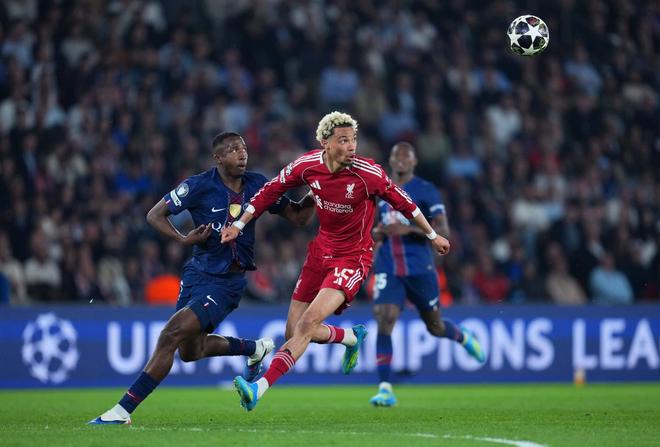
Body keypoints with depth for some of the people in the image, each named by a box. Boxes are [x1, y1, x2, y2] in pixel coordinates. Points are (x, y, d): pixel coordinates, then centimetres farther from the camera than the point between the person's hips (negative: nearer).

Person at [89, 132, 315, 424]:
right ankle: (255, 349, 44)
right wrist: (184, 239, -20)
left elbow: (299, 217, 6)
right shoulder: (200, 186, -8)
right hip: (197, 272, 3)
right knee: (190, 351, 19)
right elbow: (154, 215, -4)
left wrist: (314, 194, -14)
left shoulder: (257, 186, -3)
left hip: (228, 280, -3)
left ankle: (124, 410, -15)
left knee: (170, 336, -17)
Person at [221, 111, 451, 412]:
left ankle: (259, 388, -27)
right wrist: (238, 225, 8)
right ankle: (353, 337, 38)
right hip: (321, 251, 5)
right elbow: (271, 191, 8)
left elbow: (403, 203, -2)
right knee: (295, 331, 7)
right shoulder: (307, 165, -8)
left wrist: (432, 235, 9)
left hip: (353, 258, -5)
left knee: (308, 322, -23)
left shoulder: (369, 173, -18)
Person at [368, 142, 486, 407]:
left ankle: (464, 338, 48)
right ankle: (385, 389, -18)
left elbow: (443, 231, -10)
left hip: (419, 269, -3)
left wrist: (409, 229, -23)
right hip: (388, 270, 3)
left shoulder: (426, 191, -5)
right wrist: (378, 232, 3)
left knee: (435, 326, 11)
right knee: (384, 320, -17)